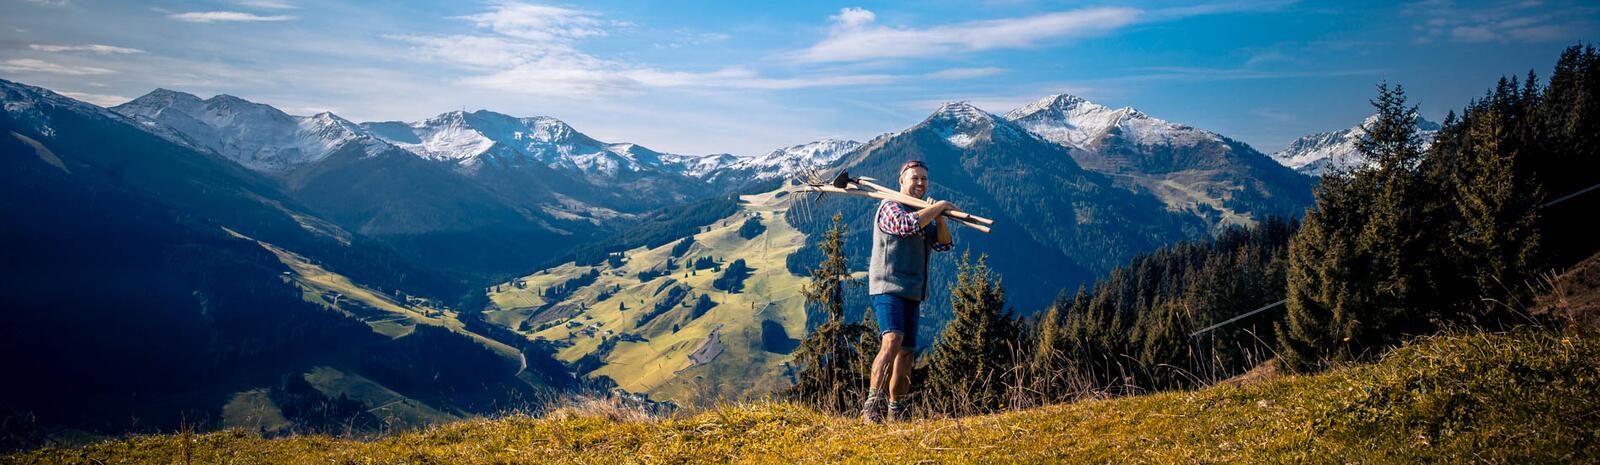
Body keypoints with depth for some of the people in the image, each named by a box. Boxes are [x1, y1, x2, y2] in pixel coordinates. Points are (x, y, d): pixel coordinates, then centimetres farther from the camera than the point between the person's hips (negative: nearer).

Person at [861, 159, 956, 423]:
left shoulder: (924, 214, 21)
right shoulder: (890, 208, -4)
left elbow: (943, 244, 11)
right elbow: (908, 225, -24)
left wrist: (940, 218, -5)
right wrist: (940, 206, -14)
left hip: (912, 293, 8)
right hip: (888, 288, -8)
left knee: (907, 352, 8)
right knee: (893, 341, -26)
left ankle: (896, 411, 16)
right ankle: (873, 405, -28)